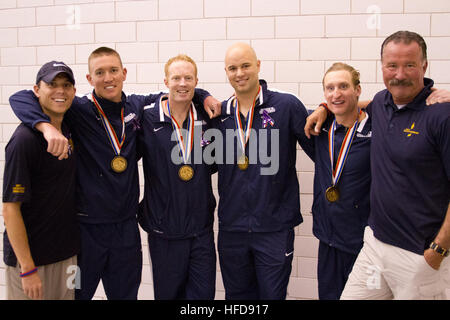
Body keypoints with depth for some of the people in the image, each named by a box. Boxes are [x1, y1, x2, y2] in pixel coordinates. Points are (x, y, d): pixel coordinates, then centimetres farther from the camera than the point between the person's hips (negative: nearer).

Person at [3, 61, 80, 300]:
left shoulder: (69, 128, 4)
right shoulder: (25, 139, -18)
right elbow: (10, 208, -19)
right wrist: (28, 269, -19)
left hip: (66, 252, 7)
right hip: (29, 256, -7)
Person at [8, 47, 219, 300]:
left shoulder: (136, 106, 3)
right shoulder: (79, 110, -9)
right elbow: (20, 98, -16)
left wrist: (204, 96, 5)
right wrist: (48, 127, -33)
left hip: (126, 226, 4)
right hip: (86, 227, -3)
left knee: (125, 294, 19)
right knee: (77, 293, 13)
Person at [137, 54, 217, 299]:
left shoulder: (206, 118, 3)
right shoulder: (148, 119, -8)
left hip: (202, 227, 3)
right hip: (164, 228, -2)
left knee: (204, 293, 10)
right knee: (168, 293, 13)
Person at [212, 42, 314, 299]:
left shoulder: (287, 106, -7)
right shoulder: (220, 114, 6)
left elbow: (319, 151, -5)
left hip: (275, 227, -4)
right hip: (231, 227, 4)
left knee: (272, 294, 9)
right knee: (237, 295, 18)